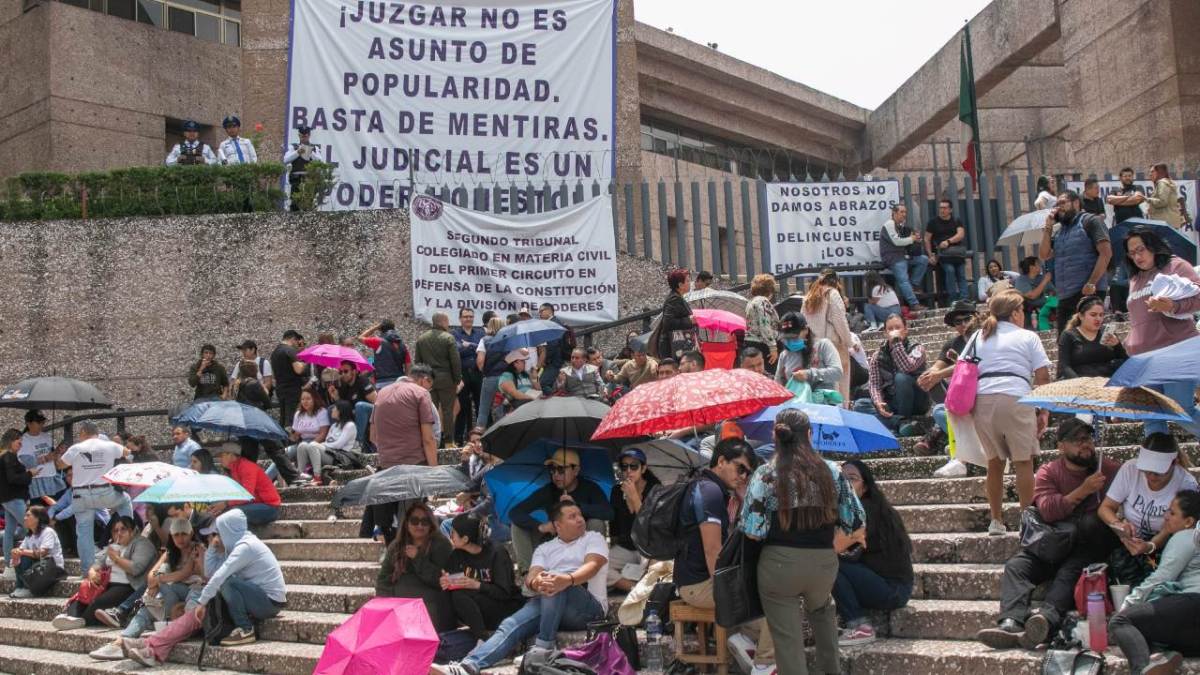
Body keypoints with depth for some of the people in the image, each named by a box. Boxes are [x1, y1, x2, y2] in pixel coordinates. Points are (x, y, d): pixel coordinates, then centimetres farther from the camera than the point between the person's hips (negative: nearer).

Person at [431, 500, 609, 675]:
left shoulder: (594, 538, 13)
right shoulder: (544, 548, 22)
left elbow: (592, 565, -9)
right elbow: (531, 577, 4)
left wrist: (568, 579, -32)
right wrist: (536, 582, -24)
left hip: (588, 607, -3)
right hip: (547, 604, 3)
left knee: (558, 588, -35)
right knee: (510, 625, -24)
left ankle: (543, 648, -31)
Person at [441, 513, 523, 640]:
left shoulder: (497, 553, -13)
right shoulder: (457, 555, 3)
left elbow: (504, 593, -18)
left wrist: (476, 585, -30)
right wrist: (445, 583, -23)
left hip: (506, 607, -5)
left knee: (461, 594, -27)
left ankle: (483, 639, -27)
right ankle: (482, 639, -22)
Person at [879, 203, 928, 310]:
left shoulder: (901, 225, 19)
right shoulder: (889, 224, -9)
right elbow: (896, 241, -17)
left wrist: (915, 237, 2)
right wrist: (912, 239, -5)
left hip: (903, 255, 9)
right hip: (892, 258, -9)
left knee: (924, 260, -2)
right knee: (903, 280, -21)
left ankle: (914, 285, -3)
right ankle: (914, 304, -29)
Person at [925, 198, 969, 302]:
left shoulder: (956, 221, 14)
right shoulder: (933, 222, 8)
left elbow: (960, 234, -2)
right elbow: (927, 239, 7)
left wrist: (948, 241, -19)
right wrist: (930, 255, -4)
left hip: (957, 252, 3)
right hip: (942, 252, -3)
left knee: (961, 274, -11)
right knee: (949, 269, -25)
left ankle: (963, 300, -13)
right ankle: (953, 300, -23)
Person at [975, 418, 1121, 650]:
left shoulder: (1110, 470, 10)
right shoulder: (1048, 472, 12)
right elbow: (1047, 510, -5)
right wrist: (1083, 490, -11)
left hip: (1091, 546, -3)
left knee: (1070, 571, -35)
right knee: (1016, 565, -22)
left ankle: (1046, 619, -58)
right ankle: (1010, 624, -42)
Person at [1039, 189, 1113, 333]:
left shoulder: (1090, 221, -1)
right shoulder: (1058, 232, 20)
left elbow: (1106, 253, -10)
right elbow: (1044, 255, 11)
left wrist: (1091, 283, -18)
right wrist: (1048, 227, 6)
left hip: (1088, 293, -7)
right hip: (1064, 296, 7)